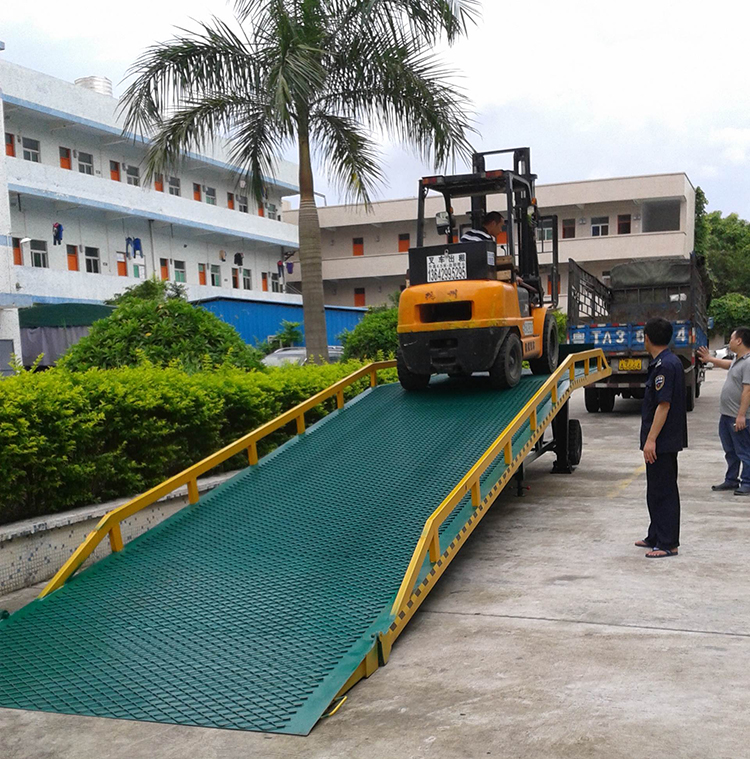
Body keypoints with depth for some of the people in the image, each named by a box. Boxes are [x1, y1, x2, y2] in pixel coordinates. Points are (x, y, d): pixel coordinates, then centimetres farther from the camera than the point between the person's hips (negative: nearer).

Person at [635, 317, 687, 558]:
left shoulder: (665, 366, -18)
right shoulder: (670, 362, 14)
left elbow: (663, 405, -23)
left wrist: (651, 439, -23)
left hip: (662, 441, -10)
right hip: (666, 440, 10)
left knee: (663, 491, -5)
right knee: (656, 490, 17)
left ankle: (668, 544, 1)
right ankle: (656, 537, 27)